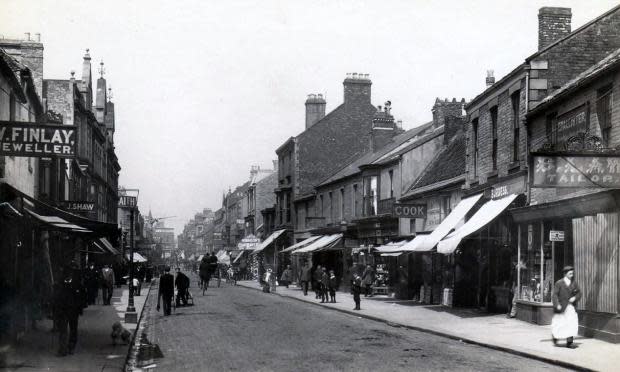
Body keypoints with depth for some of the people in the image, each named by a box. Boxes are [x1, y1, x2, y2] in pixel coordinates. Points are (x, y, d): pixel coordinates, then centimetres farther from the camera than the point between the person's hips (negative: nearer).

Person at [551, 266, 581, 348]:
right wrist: (557, 305, -22)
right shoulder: (559, 283, -7)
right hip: (561, 307, -3)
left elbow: (579, 293, 11)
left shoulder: (574, 283, 5)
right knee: (558, 323, 9)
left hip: (570, 307, 3)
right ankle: (555, 336, 39)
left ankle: (569, 342, -10)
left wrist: (575, 298, -9)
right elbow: (555, 295, -11)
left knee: (572, 322, -13)